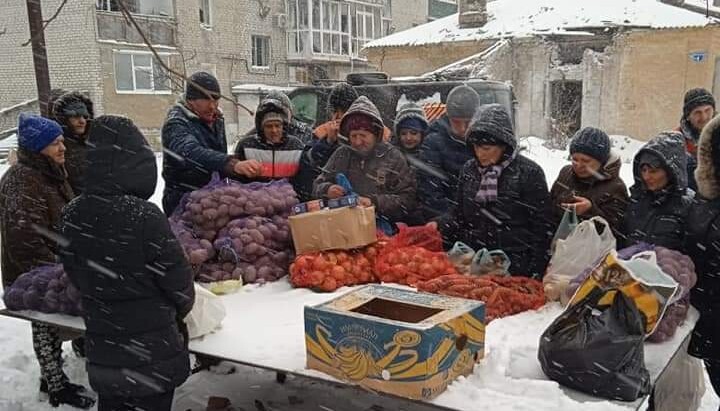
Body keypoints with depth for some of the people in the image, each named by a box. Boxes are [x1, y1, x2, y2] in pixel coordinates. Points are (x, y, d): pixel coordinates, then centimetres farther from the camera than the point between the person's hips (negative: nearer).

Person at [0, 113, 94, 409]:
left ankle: (51, 377, 37)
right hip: (34, 277, -9)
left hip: (54, 268, 9)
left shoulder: (51, 173, 6)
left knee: (53, 323, 20)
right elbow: (25, 239, -27)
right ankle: (57, 387, 21)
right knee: (46, 326, 6)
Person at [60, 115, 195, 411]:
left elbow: (75, 277, 6)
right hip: (152, 354, -5)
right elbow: (179, 284, -15)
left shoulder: (71, 215, -7)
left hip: (101, 353, 5)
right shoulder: (144, 217, -25)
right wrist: (178, 312, 6)